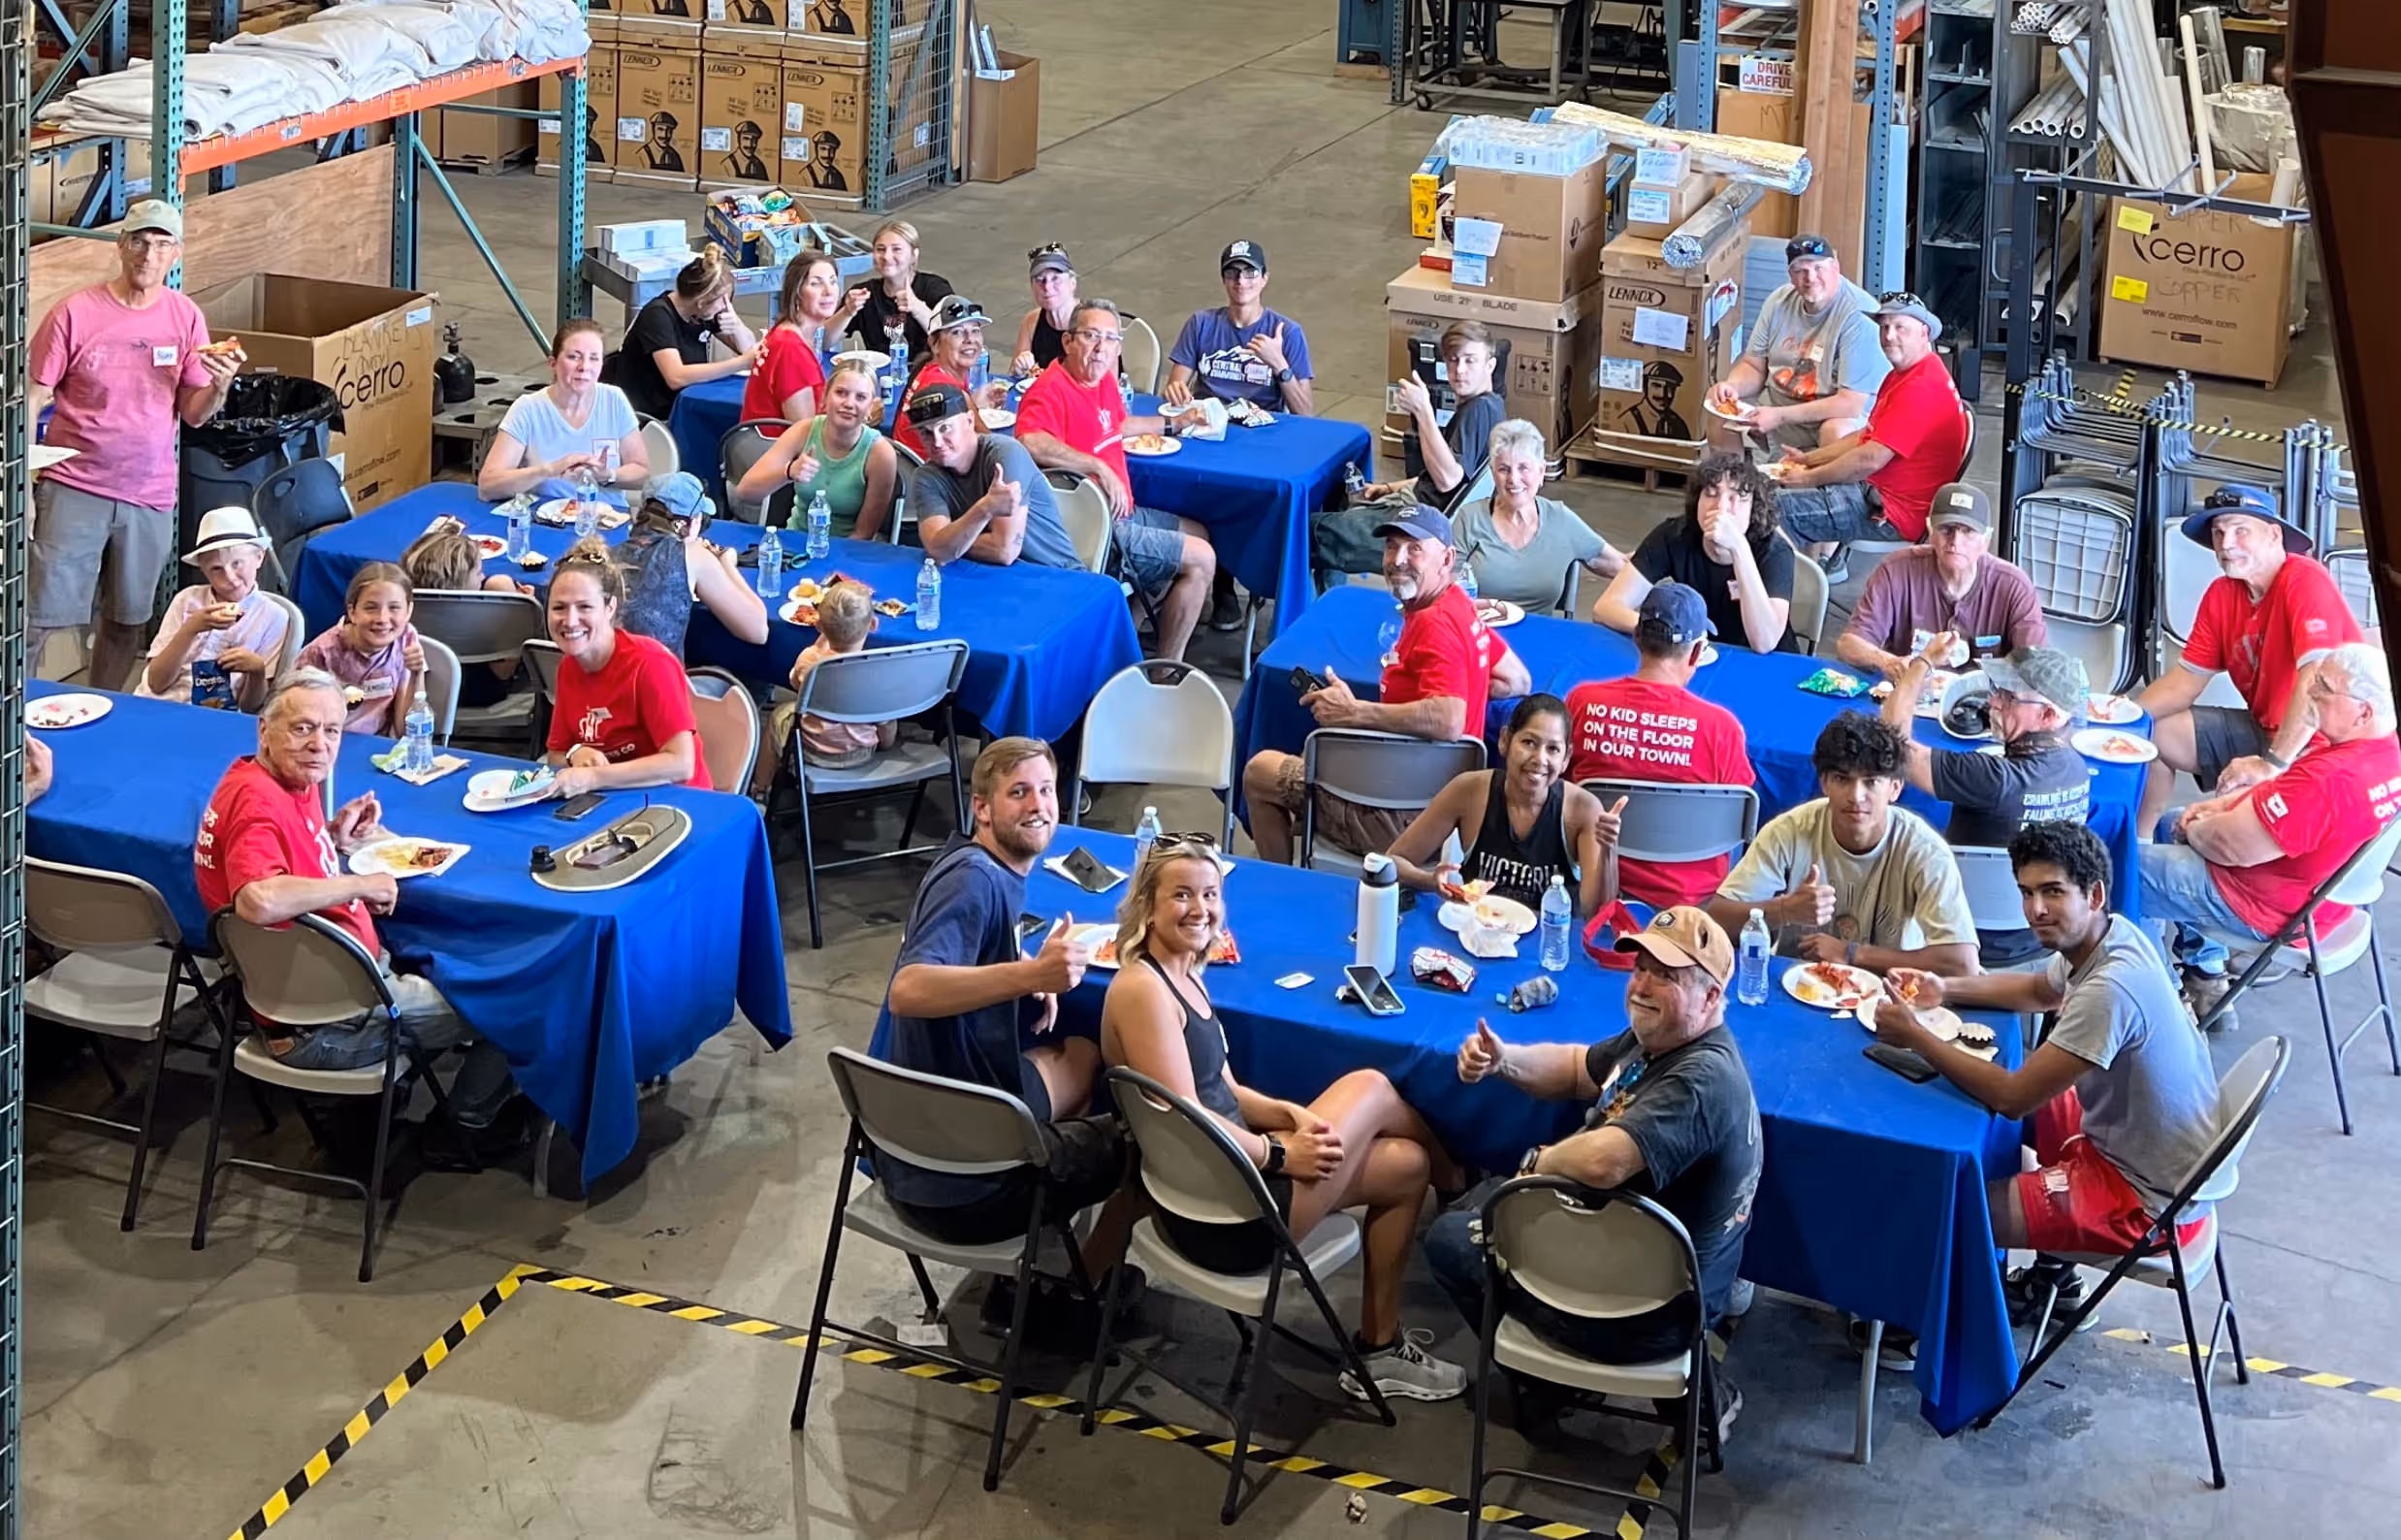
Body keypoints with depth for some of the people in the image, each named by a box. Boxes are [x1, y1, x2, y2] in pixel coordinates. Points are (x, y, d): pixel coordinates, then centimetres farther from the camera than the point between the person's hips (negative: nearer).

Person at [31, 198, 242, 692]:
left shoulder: (187, 319, 2)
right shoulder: (76, 313, -8)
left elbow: (193, 415, 4)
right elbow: (32, 398, -4)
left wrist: (220, 384, -17)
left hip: (150, 496, 4)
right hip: (74, 489, -3)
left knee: (126, 621, 14)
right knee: (38, 616, -5)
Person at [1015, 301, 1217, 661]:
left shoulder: (1103, 381, 9)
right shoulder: (1051, 391, -22)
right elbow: (1031, 443, -42)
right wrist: (1101, 468, -37)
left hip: (1117, 512, 11)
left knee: (1196, 533, 27)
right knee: (1200, 558, -7)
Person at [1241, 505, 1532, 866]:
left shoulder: (1436, 625, -23)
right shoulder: (1459, 607, 6)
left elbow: (1448, 721, -37)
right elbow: (1518, 680, 18)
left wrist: (1354, 712, -28)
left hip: (1403, 816, -10)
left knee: (1260, 771, 8)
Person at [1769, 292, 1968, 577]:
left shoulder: (1922, 388, -21)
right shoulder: (1901, 375, 15)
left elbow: (1870, 459, -24)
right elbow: (1868, 436, 22)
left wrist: (1809, 478, -14)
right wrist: (1808, 458, 11)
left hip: (1893, 512, -11)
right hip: (1874, 490, 11)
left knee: (1777, 508, -18)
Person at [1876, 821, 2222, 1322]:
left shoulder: (2110, 989, -31)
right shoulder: (2111, 937, -2)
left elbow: (2012, 1097, -28)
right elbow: (2040, 990, 22)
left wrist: (1915, 1036, -17)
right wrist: (1944, 990, 6)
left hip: (2150, 1201, -10)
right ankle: (2052, 1273, 33)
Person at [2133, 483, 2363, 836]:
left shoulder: (2305, 581, -22)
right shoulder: (2221, 594, 3)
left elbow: (2317, 680, -32)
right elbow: (2187, 678, 8)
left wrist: (2272, 764, -36)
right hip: (2262, 727, 9)